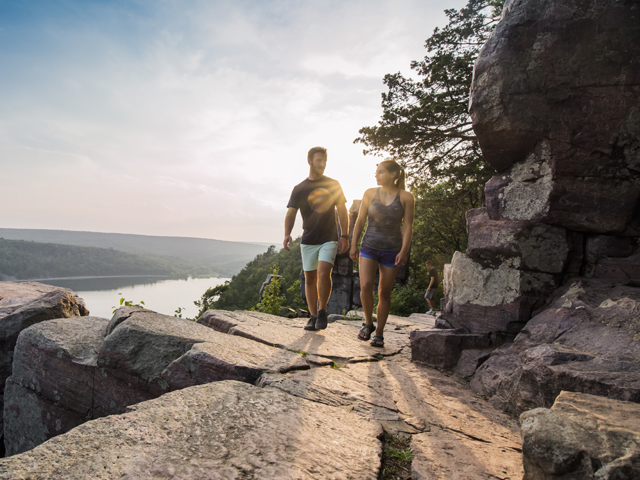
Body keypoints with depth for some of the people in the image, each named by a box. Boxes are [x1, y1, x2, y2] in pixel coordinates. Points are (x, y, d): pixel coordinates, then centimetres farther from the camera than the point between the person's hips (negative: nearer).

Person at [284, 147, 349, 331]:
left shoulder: (333, 185, 6)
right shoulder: (299, 189, 5)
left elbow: (342, 211, 7)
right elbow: (291, 213, -1)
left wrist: (344, 236, -2)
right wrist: (287, 234, -19)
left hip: (329, 239, -2)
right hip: (308, 240, 2)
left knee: (323, 272, -20)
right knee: (310, 278, 4)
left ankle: (322, 311, -2)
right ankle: (313, 317, 15)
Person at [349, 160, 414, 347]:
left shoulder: (406, 197, -1)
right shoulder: (370, 193, 4)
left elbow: (408, 226, -2)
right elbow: (360, 221, 6)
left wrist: (404, 251, -11)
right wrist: (353, 245, 2)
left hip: (391, 250, -1)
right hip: (369, 247, 1)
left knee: (384, 292, 3)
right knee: (365, 286, -15)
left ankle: (379, 333, 16)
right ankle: (368, 323, 9)